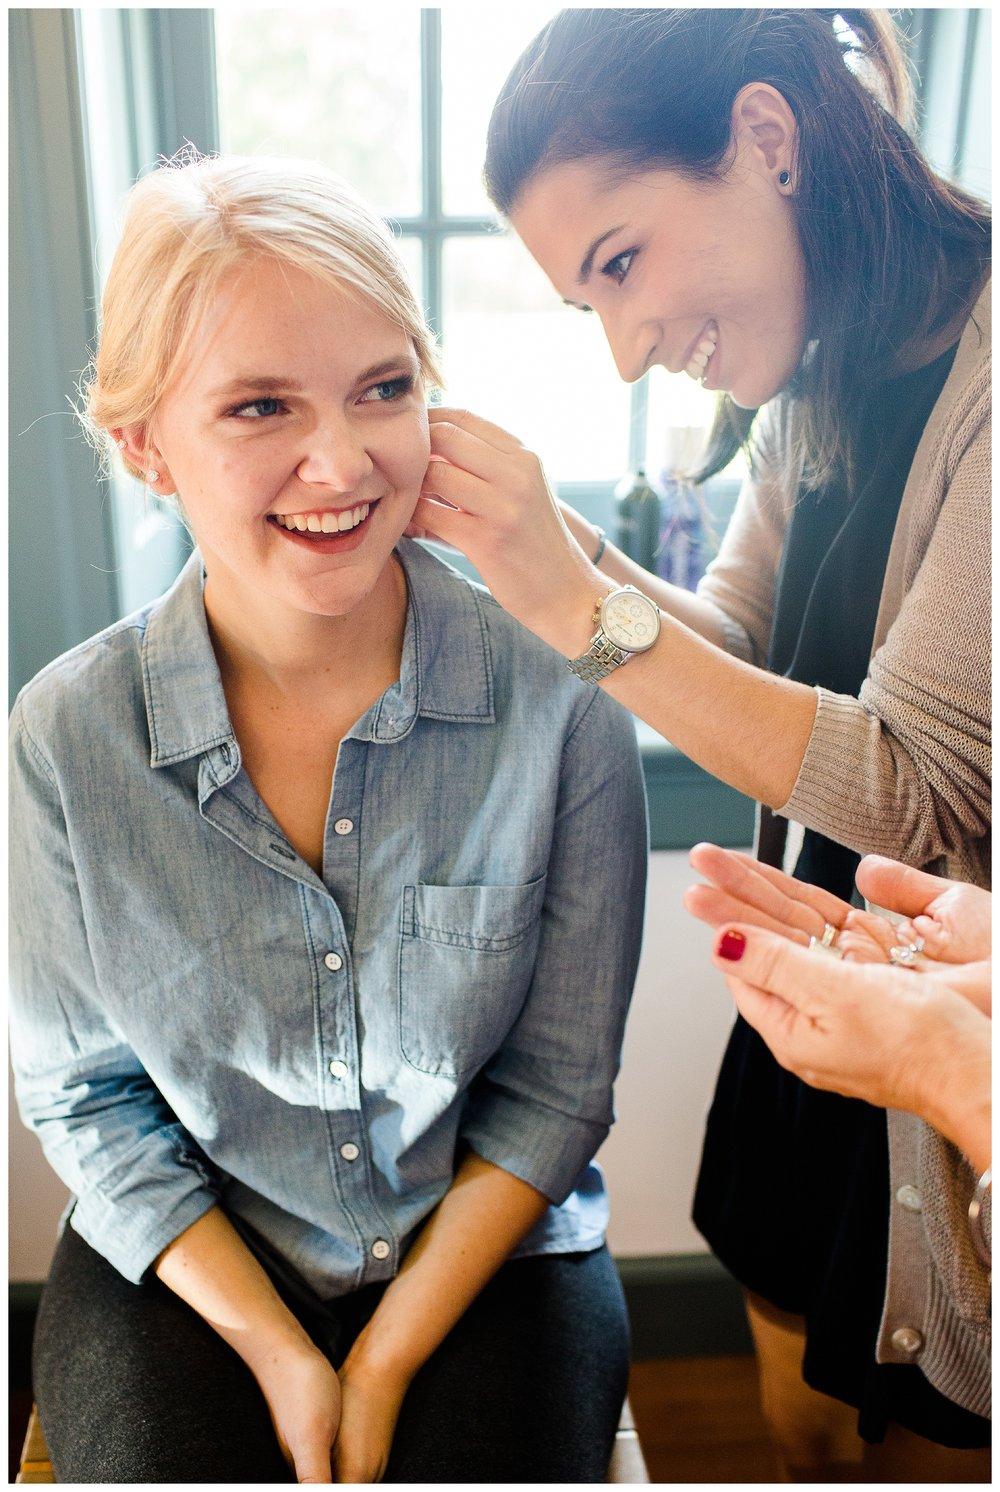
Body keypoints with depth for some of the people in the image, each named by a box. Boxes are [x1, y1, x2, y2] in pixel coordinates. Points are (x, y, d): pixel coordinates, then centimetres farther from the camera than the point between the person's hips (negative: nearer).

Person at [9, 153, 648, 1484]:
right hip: (185, 1259, 1)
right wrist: (277, 1351, -6)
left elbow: (556, 1087, -8)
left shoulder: (562, 700, -18)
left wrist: (386, 1359, -9)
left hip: (488, 1243, 0)